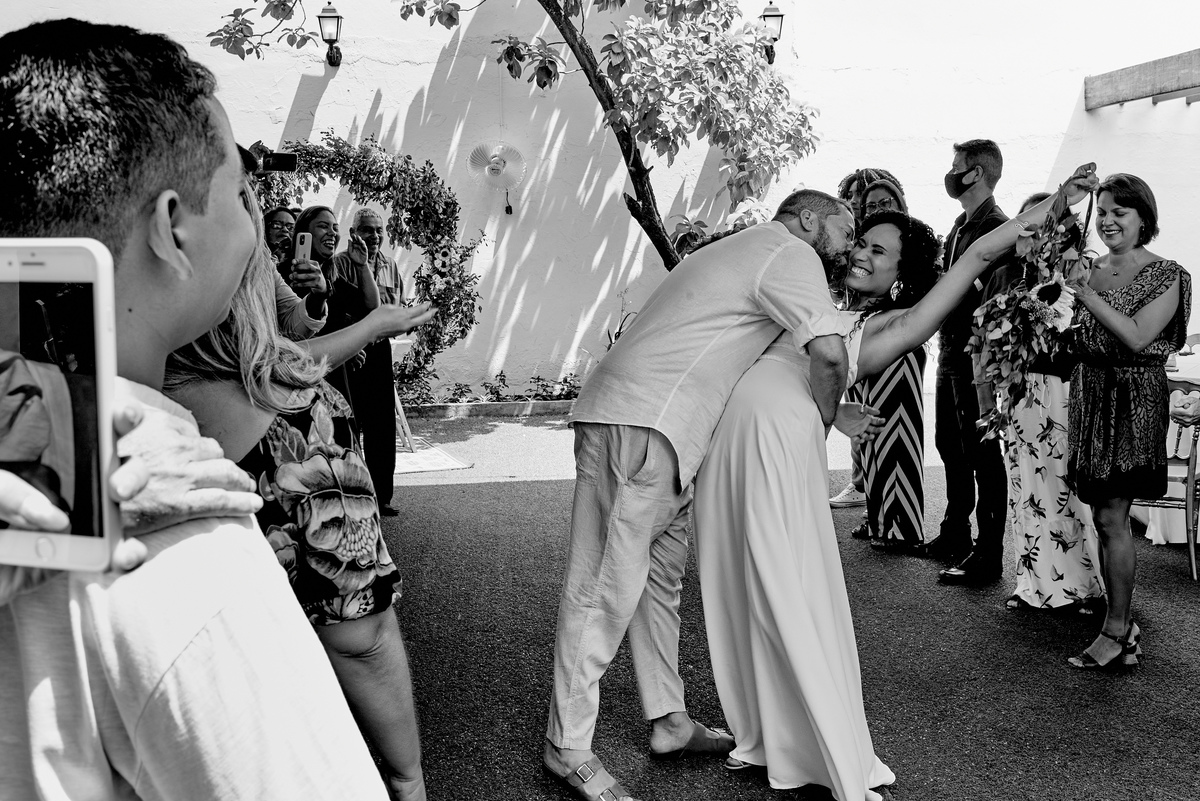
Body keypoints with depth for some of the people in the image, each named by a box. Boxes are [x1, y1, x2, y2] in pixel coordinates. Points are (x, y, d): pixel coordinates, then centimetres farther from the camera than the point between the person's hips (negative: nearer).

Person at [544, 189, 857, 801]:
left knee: (661, 574, 15)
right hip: (639, 423, -11)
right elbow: (829, 353, -17)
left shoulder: (738, 251, 27)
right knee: (607, 584, -5)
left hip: (656, 428, 11)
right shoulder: (790, 252, -2)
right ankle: (567, 746, 5)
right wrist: (820, 423, 2)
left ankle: (669, 720, 25)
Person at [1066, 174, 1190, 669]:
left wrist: (1085, 292, -18)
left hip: (1133, 399, -6)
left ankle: (1116, 633, 4)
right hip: (1091, 395, 6)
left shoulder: (1165, 276, -6)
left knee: (1109, 517, -7)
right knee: (1106, 515, 8)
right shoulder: (1092, 270, 11)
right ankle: (1123, 627, 18)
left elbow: (1137, 336, -19)